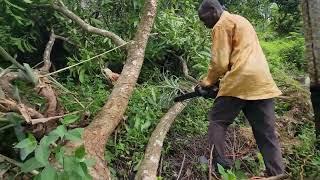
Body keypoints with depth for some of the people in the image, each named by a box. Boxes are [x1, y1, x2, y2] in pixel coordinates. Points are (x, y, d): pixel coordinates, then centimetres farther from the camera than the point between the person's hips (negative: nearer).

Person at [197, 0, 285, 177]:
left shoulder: (222, 25, 1)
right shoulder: (241, 21, 29)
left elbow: (220, 62, -6)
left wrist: (208, 81, 10)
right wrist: (219, 79, 24)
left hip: (241, 81, -8)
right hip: (263, 82, 8)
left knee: (217, 122, 6)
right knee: (267, 135, 8)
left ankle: (218, 165, 2)